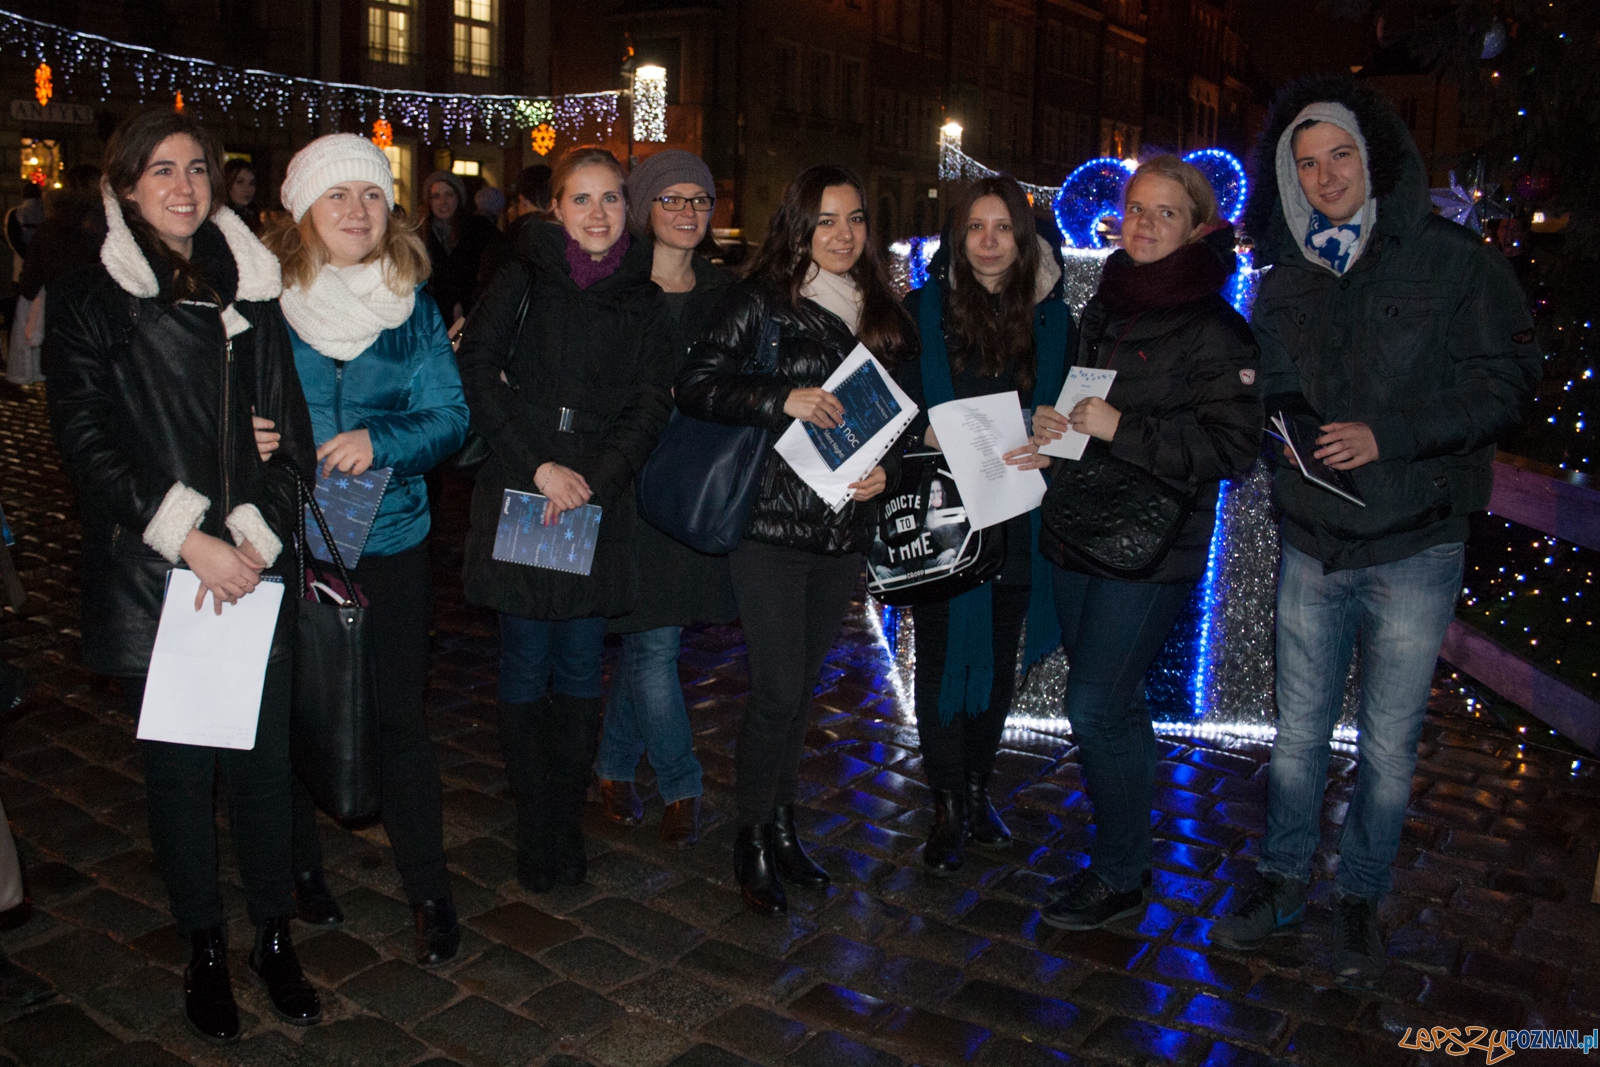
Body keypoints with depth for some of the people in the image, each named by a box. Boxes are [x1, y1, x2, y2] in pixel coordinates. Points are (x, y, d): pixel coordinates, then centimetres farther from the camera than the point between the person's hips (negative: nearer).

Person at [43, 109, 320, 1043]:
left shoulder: (254, 291, 11)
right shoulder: (89, 300, 3)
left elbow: (289, 431, 7)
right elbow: (87, 441, -5)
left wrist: (253, 538, -7)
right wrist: (187, 539, -14)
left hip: (254, 571, 2)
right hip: (148, 580, -2)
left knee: (263, 756, 6)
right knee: (179, 766, 6)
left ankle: (276, 936, 22)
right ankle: (206, 948, 22)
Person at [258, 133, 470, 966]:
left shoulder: (413, 308, 2)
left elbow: (449, 418, -3)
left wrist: (379, 443, -21)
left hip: (390, 543, 0)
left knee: (397, 716, 4)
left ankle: (428, 890, 19)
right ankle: (300, 868, 34)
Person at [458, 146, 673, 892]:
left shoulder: (643, 299, 9)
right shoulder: (525, 280, 3)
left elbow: (652, 405, 2)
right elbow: (476, 371, -7)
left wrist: (594, 481, -12)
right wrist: (540, 466, -15)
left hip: (599, 502, 2)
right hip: (520, 497, -1)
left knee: (579, 670, 5)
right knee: (526, 668, 2)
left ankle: (566, 830, 19)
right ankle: (535, 833, 16)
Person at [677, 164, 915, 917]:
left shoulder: (884, 315, 11)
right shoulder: (761, 301, -5)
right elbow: (695, 385, -12)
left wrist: (886, 469, -3)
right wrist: (785, 398, -24)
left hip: (846, 523, 5)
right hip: (771, 521, -5)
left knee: (802, 682, 15)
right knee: (779, 688, -4)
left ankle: (783, 824, 30)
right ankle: (752, 838, 15)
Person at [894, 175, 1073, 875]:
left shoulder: (1053, 319, 7)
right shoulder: (922, 310, 2)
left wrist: (1049, 449, -12)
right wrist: (928, 435, -17)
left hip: (1016, 520, 2)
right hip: (940, 514, -2)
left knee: (999, 657, 12)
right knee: (942, 655, 1)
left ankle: (978, 788, 29)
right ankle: (948, 806, 14)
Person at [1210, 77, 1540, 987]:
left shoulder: (1454, 260, -5)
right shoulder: (1285, 281, 8)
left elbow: (1508, 376, -7)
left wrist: (1387, 434, -17)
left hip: (1414, 549, -3)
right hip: (1312, 545, 3)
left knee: (1389, 747, 8)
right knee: (1299, 733, 13)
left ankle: (1362, 900, 28)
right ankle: (1285, 881, 31)